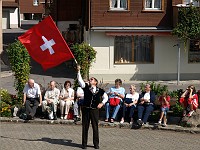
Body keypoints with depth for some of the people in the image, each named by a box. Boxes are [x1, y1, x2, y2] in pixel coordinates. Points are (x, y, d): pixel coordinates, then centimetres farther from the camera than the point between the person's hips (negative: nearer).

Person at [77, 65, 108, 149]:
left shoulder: (100, 90, 5)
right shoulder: (86, 87, 3)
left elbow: (106, 97, 16)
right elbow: (80, 80, -6)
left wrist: (102, 103, 0)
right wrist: (78, 71, -16)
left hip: (95, 110, 0)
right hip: (86, 109, 0)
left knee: (95, 127, 5)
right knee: (85, 127, 4)